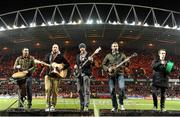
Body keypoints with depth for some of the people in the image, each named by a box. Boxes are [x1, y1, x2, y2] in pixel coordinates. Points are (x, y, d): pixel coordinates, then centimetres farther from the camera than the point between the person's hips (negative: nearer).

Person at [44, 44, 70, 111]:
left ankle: (53, 106, 10)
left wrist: (62, 67, -11)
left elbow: (67, 64, 6)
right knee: (47, 90, -7)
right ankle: (48, 106, 1)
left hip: (56, 76, -1)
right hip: (48, 75, 1)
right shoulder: (48, 55, 13)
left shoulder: (61, 56, 6)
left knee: (54, 91, -1)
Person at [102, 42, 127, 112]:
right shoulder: (108, 56, 10)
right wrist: (107, 69, -6)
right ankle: (115, 107, 12)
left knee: (122, 88, -21)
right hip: (111, 75, 1)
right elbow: (103, 64, 12)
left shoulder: (122, 55, 11)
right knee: (112, 91, 1)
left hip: (120, 73, -1)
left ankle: (121, 103, -1)